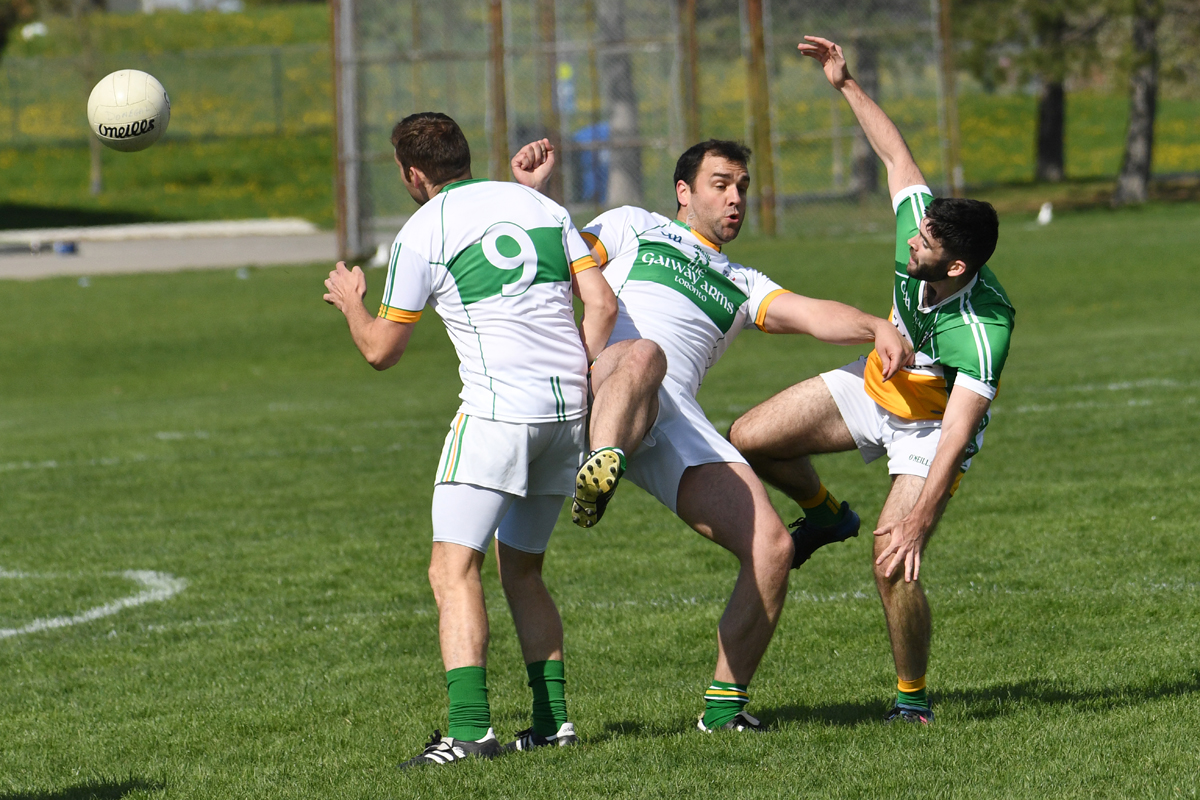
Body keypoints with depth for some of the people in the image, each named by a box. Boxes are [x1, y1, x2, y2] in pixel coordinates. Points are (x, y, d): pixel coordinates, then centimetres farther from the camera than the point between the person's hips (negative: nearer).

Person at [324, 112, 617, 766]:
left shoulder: (422, 233, -1)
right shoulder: (540, 205, 16)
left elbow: (381, 350, 7)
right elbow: (601, 303, 7)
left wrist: (350, 302, 26)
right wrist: (586, 389, 12)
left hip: (498, 410, -7)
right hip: (568, 404, 7)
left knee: (454, 569, -8)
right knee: (521, 571, 19)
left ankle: (469, 728, -22)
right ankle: (552, 719, 14)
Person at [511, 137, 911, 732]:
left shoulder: (743, 286, 34)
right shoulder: (633, 227, 28)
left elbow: (812, 314, 17)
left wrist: (877, 328, -3)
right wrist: (529, 194, 7)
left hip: (679, 426, 4)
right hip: (593, 391, -4)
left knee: (771, 547, -9)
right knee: (640, 355, -41)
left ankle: (726, 704, 5)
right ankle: (598, 469, -70)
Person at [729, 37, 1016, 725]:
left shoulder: (985, 330, -39)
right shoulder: (921, 227, -25)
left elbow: (957, 436, -41)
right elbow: (898, 154, -7)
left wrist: (919, 520, -46)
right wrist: (848, 85, -8)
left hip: (930, 428, -6)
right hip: (876, 385, 7)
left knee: (893, 565, -19)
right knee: (750, 438, -3)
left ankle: (913, 698, 4)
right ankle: (825, 514, 27)